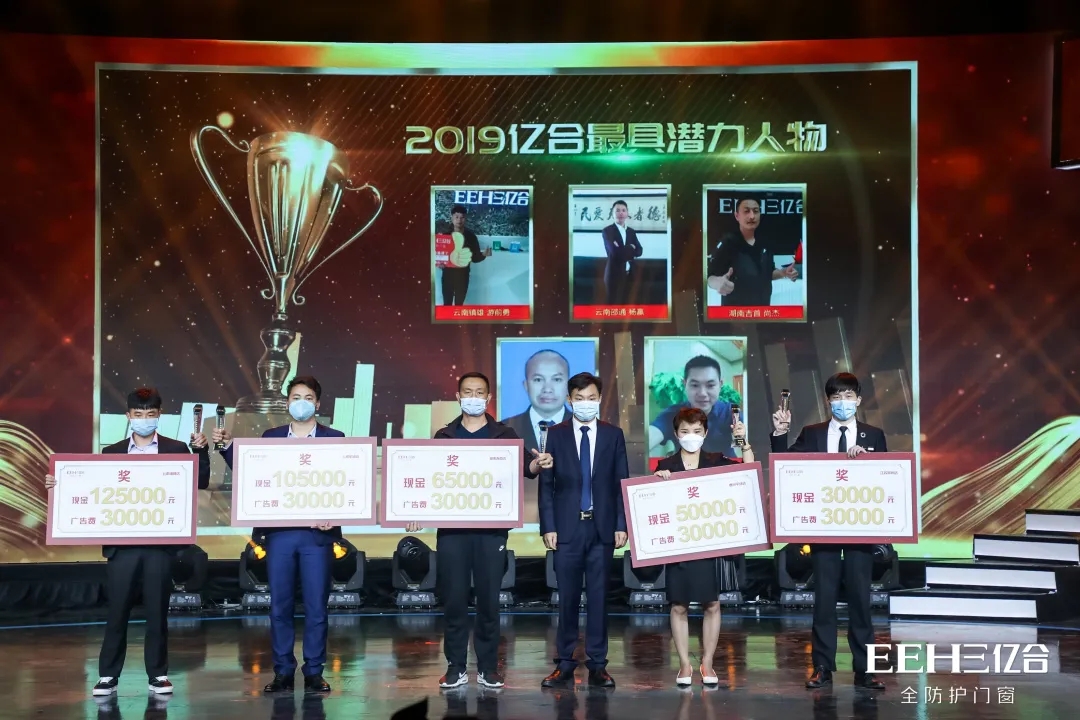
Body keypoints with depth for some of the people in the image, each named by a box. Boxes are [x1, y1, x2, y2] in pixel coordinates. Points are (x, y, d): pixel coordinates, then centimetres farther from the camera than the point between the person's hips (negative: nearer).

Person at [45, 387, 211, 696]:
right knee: (117, 611, 2)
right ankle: (108, 675, 10)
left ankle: (158, 674, 12)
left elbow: (201, 483, 0)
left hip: (160, 543, -1)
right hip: (121, 543, 1)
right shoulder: (112, 452, 10)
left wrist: (202, 450, -12)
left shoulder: (177, 450, 6)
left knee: (157, 611, 4)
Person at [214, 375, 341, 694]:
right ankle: (283, 672, 14)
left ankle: (314, 672, 12)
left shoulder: (334, 438, 5)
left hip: (316, 533, -2)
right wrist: (228, 445, -2)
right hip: (279, 532, 2)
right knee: (280, 605, 5)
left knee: (316, 606, 2)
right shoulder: (271, 437, 12)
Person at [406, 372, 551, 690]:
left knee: (489, 598, 2)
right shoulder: (444, 436, 11)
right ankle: (455, 667, 10)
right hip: (451, 527, 1)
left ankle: (488, 667, 10)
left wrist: (537, 463, -30)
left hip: (491, 528, -1)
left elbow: (522, 463, -7)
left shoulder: (504, 435, 7)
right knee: (454, 599, 1)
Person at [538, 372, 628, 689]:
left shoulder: (613, 435, 6)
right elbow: (546, 484, 2)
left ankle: (597, 665, 9)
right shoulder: (556, 435, 4)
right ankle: (565, 664, 10)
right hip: (567, 527, 0)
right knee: (567, 597, 3)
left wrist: (622, 525, -1)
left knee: (598, 596, 3)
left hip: (602, 528, 1)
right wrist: (548, 526, -5)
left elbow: (622, 483, 5)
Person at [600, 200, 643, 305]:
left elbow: (639, 251, 2)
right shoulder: (607, 231, -5)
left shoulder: (631, 232, 14)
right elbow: (614, 251, -19)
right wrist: (630, 248, -8)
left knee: (625, 305, 9)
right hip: (614, 274, -6)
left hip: (629, 275, 6)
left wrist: (624, 251, -14)